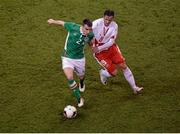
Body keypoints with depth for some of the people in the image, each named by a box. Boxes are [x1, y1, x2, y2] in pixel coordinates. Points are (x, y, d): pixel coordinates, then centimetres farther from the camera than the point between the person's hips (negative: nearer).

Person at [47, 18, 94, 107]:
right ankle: (79, 99, -8)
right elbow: (62, 23, -4)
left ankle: (82, 83, 64)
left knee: (81, 76, 24)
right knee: (70, 78, -23)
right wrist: (53, 21, 9)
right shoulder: (73, 27, -25)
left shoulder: (90, 35, -15)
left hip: (79, 59, 3)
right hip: (67, 58, -2)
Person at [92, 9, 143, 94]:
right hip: (99, 52, -4)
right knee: (113, 72, -7)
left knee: (123, 66, -4)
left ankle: (134, 87, 7)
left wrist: (99, 48, -23)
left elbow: (111, 42, -13)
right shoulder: (97, 23, -22)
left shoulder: (114, 26, -11)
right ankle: (102, 73, 30)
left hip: (110, 47, 4)